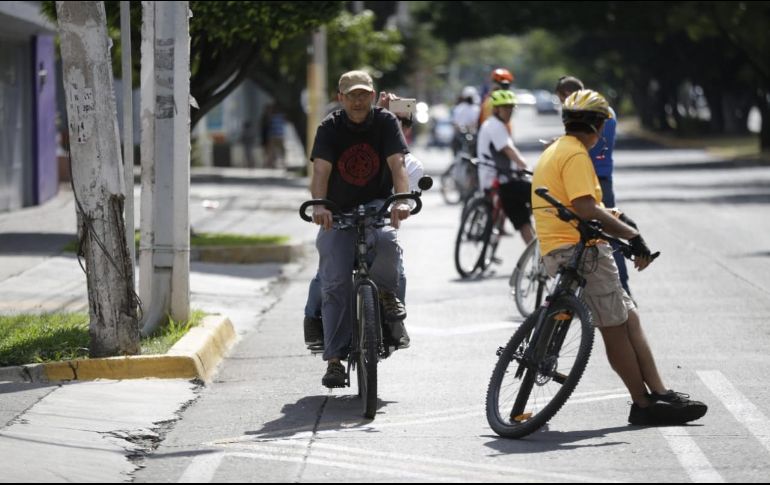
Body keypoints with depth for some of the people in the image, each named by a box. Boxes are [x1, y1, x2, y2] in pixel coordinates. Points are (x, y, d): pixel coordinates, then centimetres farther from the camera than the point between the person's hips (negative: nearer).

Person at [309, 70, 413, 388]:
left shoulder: (386, 122, -1)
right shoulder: (330, 128, -3)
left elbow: (396, 164, -14)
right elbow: (321, 170, -17)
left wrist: (402, 200, -34)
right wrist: (319, 205, -37)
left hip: (376, 205, 0)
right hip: (337, 211, 0)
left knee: (386, 242, -35)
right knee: (335, 284, -14)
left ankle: (387, 293, -4)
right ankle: (334, 358, -11)